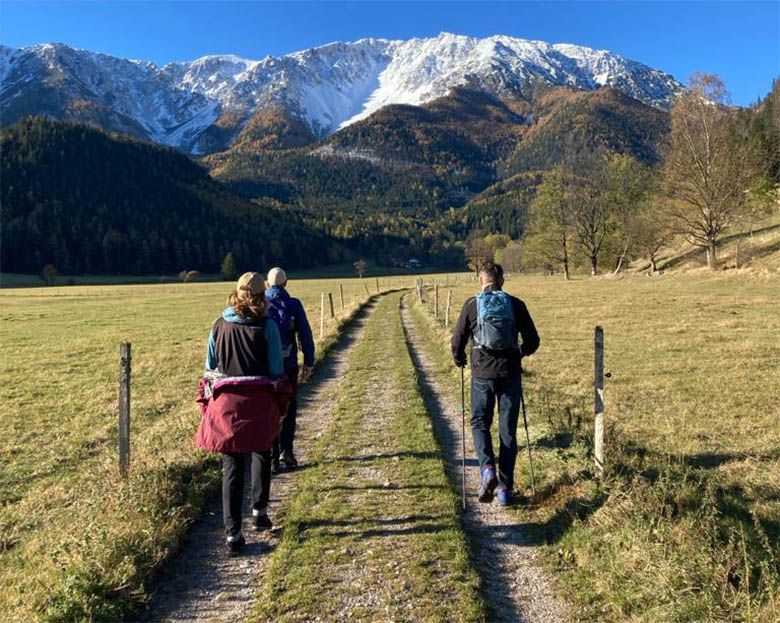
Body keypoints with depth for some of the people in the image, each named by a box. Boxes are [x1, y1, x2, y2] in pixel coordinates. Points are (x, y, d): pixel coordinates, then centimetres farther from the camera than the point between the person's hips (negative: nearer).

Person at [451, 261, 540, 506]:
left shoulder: (472, 305, -2)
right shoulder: (516, 304, 1)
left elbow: (457, 341, -1)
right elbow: (532, 341, 4)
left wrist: (460, 360, 19)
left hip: (482, 374, -1)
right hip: (510, 374, 1)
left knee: (480, 422, 16)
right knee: (508, 430, 10)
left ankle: (488, 469, -7)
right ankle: (505, 487, 14)